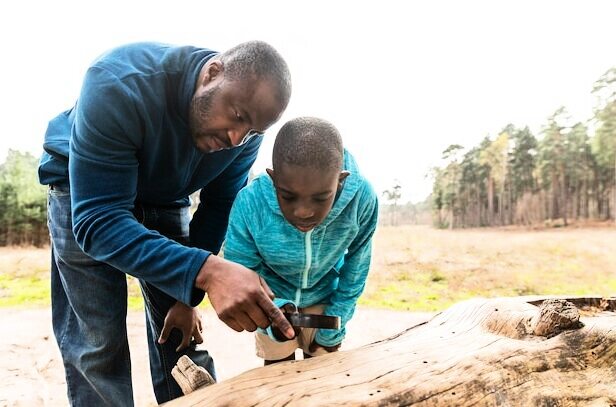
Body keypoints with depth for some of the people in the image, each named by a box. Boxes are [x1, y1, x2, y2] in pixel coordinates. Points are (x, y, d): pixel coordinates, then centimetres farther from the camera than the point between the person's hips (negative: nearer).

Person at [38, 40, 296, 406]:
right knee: (99, 343, -7)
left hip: (165, 200, 4)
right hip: (84, 195, -3)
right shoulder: (119, 85, -37)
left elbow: (218, 208, -9)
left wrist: (188, 297, -11)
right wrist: (206, 271, -54)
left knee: (183, 333, 3)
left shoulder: (245, 133, -21)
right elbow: (98, 220, -41)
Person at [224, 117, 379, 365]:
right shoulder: (250, 203, -36)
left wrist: (334, 324, -7)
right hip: (273, 297, -1)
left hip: (325, 296, 1)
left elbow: (356, 266, -14)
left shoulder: (362, 198, -33)